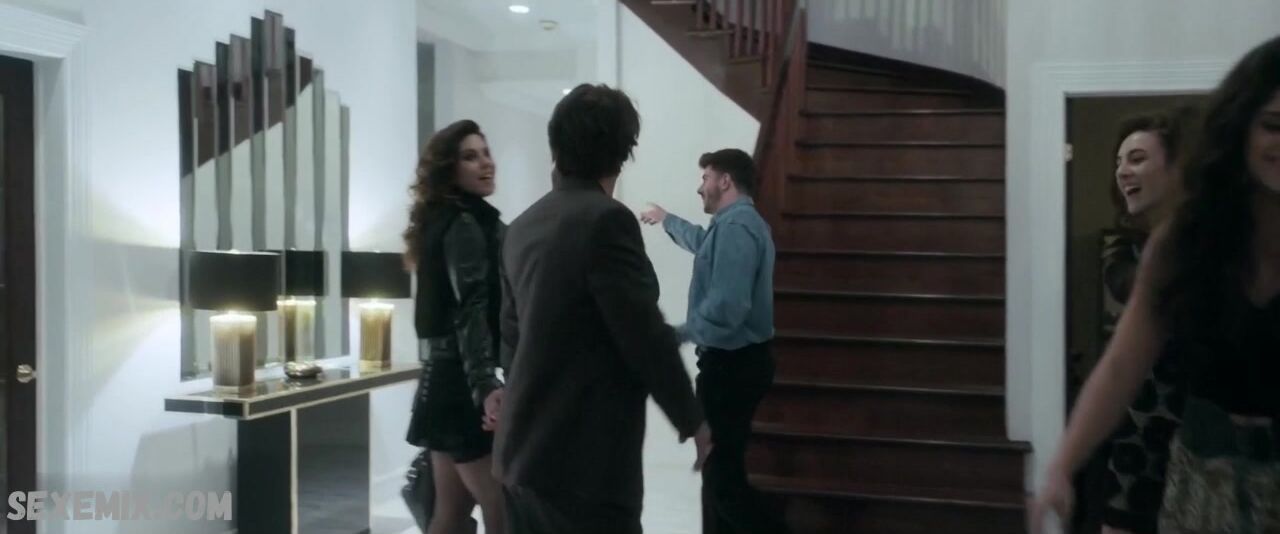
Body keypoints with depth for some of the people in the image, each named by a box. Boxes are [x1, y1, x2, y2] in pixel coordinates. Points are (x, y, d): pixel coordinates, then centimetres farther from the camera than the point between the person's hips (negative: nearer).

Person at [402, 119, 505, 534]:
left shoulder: (444, 221, 17)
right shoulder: (465, 225, -11)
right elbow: (471, 310, -25)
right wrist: (485, 383, -36)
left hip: (446, 376, 10)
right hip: (463, 383, -10)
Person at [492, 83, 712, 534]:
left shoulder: (522, 226, 8)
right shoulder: (606, 219, -16)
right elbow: (646, 335, -15)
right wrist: (692, 419, -2)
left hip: (522, 452, 8)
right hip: (583, 460, -8)